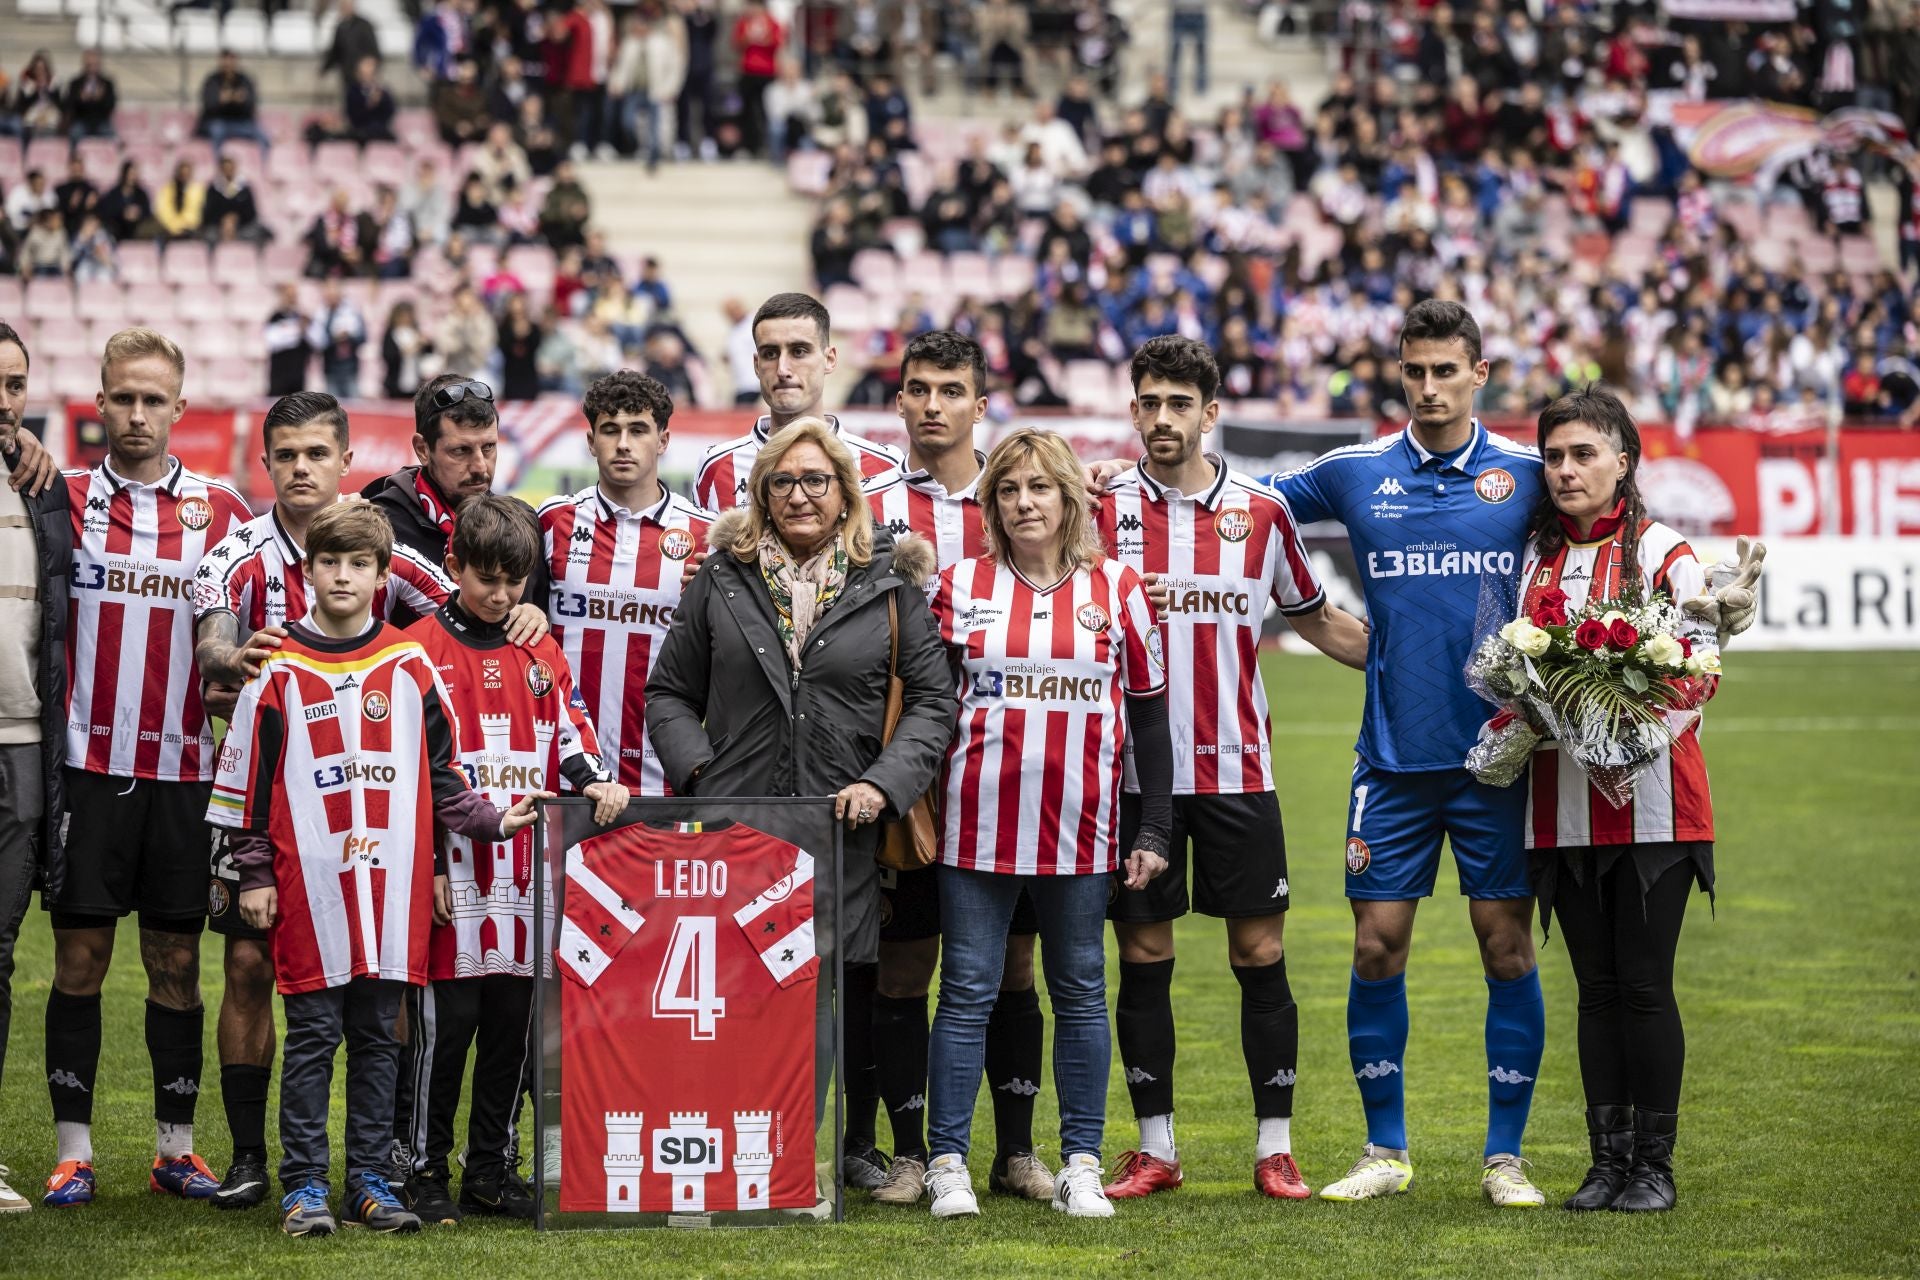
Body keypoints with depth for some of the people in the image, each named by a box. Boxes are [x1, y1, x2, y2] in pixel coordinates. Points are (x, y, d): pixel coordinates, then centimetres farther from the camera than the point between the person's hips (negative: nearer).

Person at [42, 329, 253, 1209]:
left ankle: (176, 1148, 13)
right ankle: (73, 1151, 6)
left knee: (177, 961, 5)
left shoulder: (221, 510, 7)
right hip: (87, 763, -1)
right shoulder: (63, 498, 4)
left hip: (183, 766, 1)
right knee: (80, 955, 0)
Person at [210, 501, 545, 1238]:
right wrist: (254, 873, 1)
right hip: (310, 888, -2)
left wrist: (492, 823, 5)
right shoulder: (279, 672, 2)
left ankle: (370, 1179, 13)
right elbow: (246, 781, 4)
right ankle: (304, 1186, 6)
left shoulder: (410, 667, 9)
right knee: (313, 1038, 0)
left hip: (394, 887, 2)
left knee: (378, 1038, 6)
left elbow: (443, 774, 15)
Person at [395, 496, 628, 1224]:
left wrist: (598, 783, -7)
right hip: (451, 871, -5)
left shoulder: (541, 656, 14)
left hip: (525, 876, 5)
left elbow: (570, 738, 15)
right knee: (444, 1020, -3)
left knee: (515, 1021, 7)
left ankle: (490, 1170, 16)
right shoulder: (422, 651, -1)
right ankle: (423, 1169, 6)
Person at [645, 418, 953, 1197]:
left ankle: (855, 1152, 20)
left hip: (844, 828, 0)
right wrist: (695, 765, -2)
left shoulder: (888, 584, 7)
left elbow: (933, 699, 6)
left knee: (849, 985, 3)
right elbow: (669, 690, 14)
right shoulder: (723, 578, 9)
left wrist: (886, 783, -6)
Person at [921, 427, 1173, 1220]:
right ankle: (947, 1162, 5)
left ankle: (1081, 1165, 12)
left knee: (1081, 993, 6)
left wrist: (1154, 829, 4)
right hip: (977, 828, -1)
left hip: (1080, 831, 1)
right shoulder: (960, 586, 5)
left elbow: (1149, 715, 8)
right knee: (967, 994, 0)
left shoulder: (1116, 589, 5)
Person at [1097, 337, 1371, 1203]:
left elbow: (1316, 619, 16)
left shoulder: (1262, 512, 4)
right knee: (1143, 957, 3)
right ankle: (1155, 1148, 13)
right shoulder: (1103, 510, 2)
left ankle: (1274, 1148, 8)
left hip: (1237, 772, 0)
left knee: (1261, 954, 0)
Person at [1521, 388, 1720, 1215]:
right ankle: (1607, 1160, 13)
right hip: (1563, 800, 4)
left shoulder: (1662, 551, -1)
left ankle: (1654, 1165, 4)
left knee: (1644, 984, -4)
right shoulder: (1534, 555, 12)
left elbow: (1704, 662, -5)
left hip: (1651, 797, -4)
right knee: (1597, 985, 7)